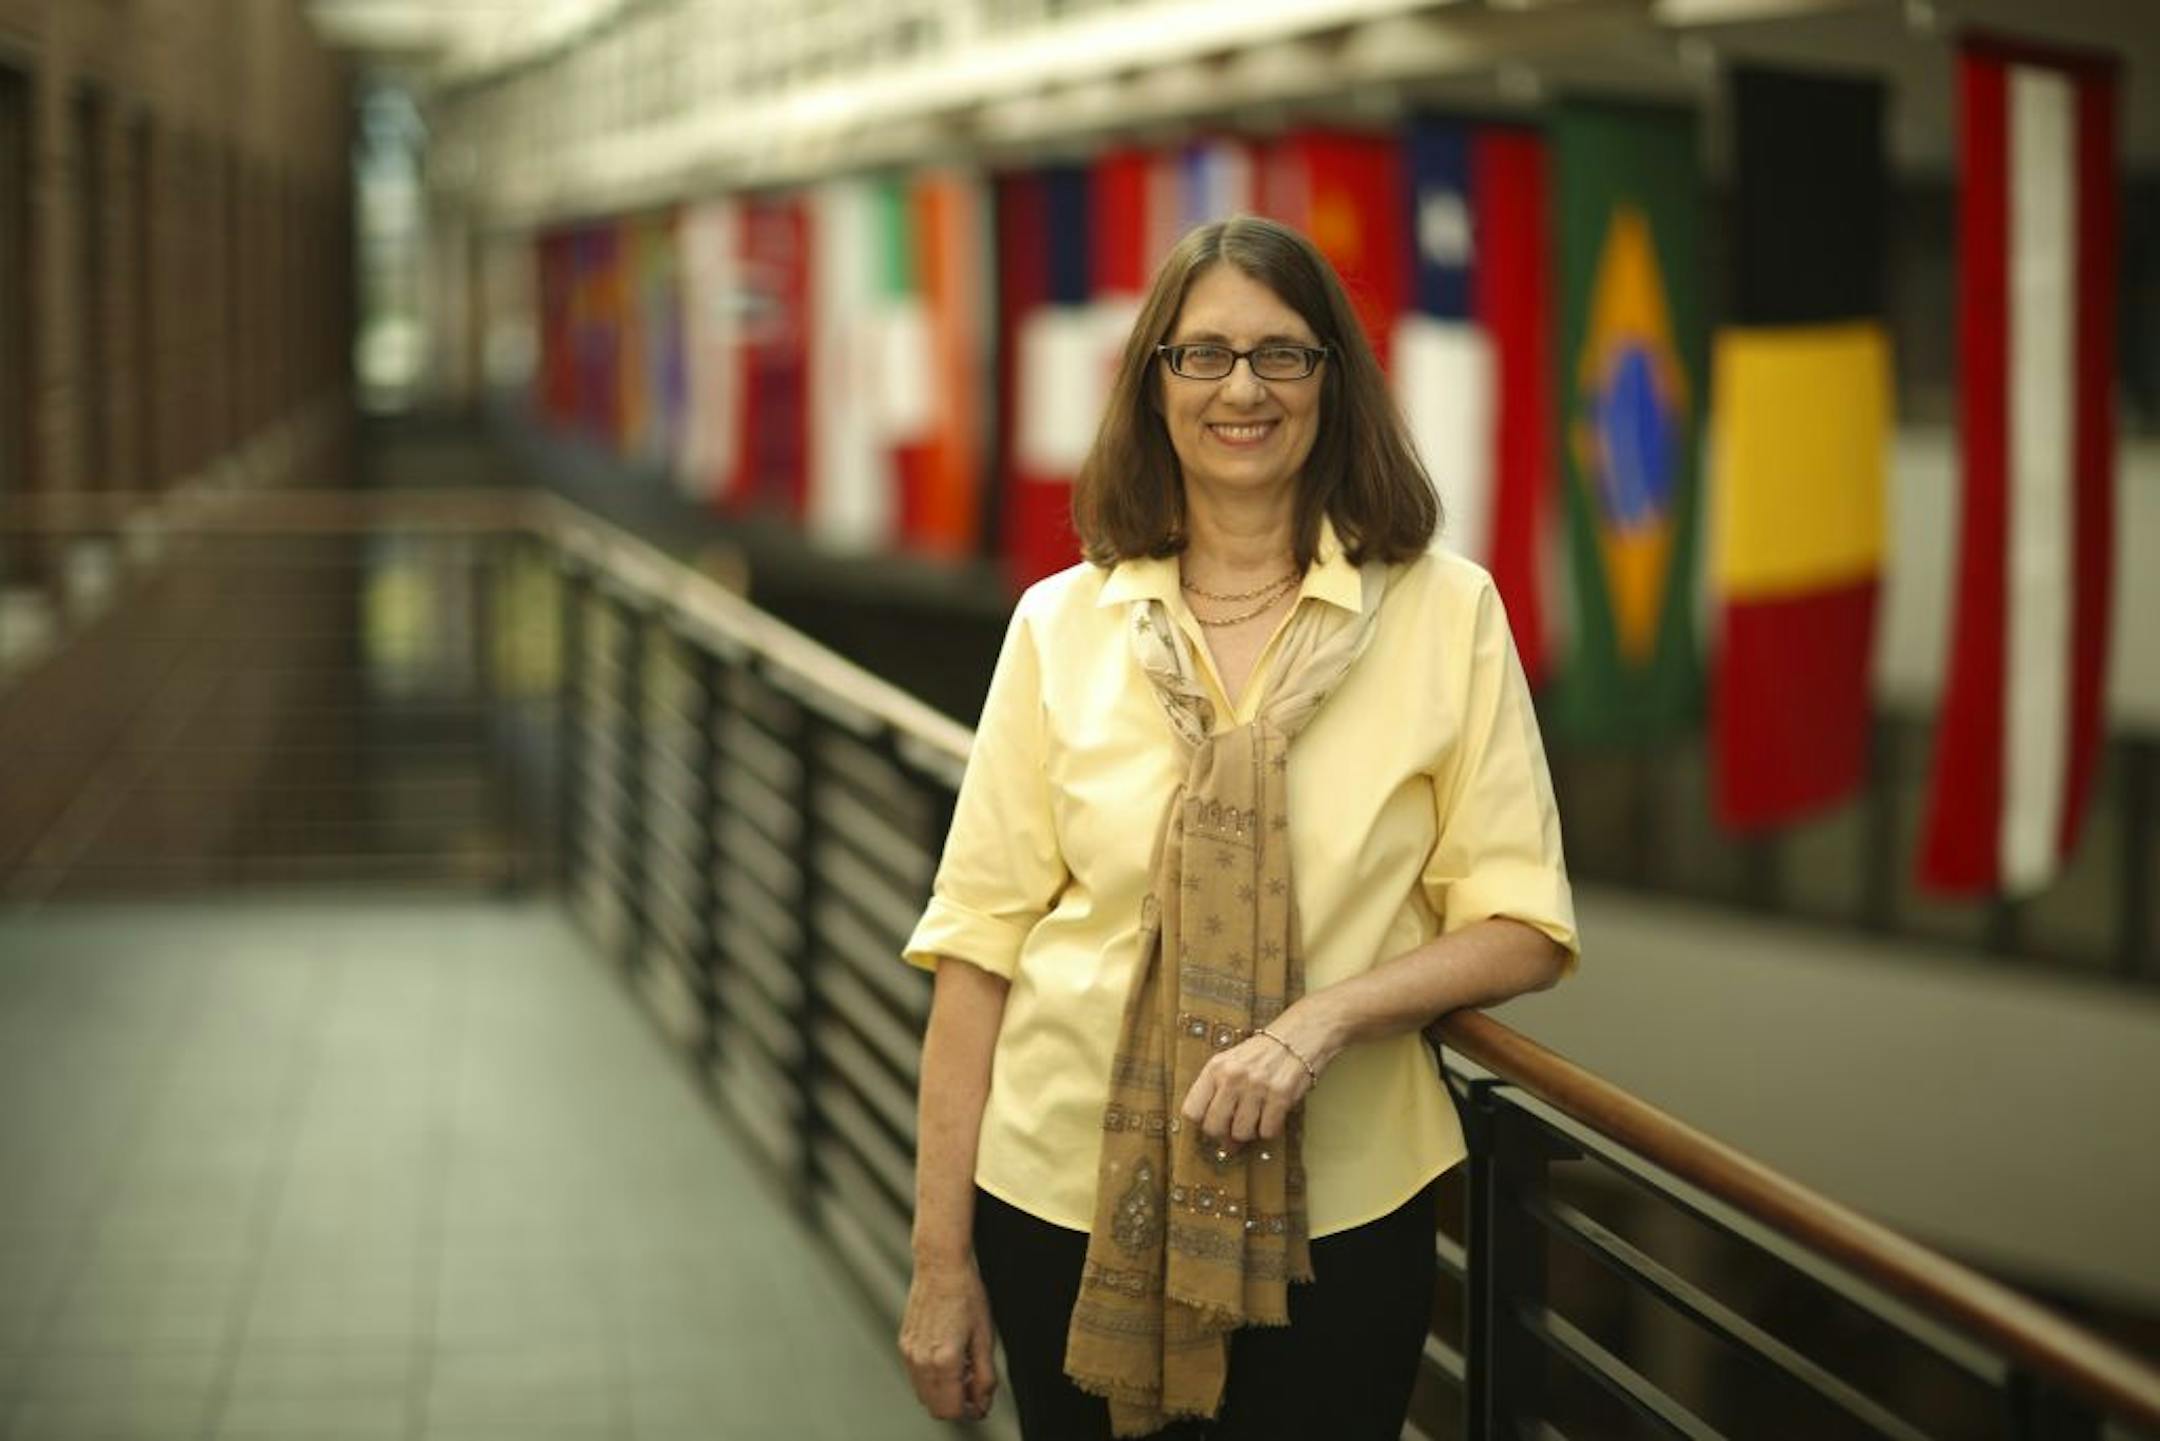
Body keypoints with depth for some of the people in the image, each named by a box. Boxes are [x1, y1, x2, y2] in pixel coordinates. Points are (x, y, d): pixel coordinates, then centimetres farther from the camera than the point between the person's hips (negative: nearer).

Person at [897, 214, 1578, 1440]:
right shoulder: (1061, 626, -1)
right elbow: (980, 940, -1)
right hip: (1069, 1201, 1)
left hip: (1335, 1210, -1)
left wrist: (1325, 1016, -20)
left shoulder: (1446, 612, -4)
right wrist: (942, 1260, -2)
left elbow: (1522, 929, -3)